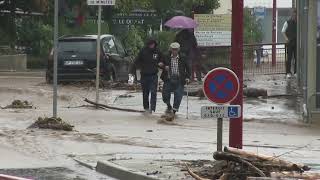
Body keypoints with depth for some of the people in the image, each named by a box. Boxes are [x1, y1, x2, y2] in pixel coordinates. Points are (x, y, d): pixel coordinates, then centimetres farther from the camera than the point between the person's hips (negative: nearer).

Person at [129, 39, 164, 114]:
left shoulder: (157, 52, 2)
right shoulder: (143, 51, -4)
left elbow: (161, 60, 17)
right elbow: (136, 62, -6)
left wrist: (161, 64, -7)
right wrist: (132, 72, -15)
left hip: (154, 76, 0)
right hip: (144, 75, 0)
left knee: (153, 92, -14)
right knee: (145, 93, 11)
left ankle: (152, 108, -18)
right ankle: (146, 108, 25)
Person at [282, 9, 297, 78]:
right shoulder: (287, 23, 2)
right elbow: (283, 31, 4)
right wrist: (286, 38, -11)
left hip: (297, 42, 2)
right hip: (290, 42, -2)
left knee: (297, 57, 3)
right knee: (289, 57, -2)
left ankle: (296, 72, 10)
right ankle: (288, 72, 2)